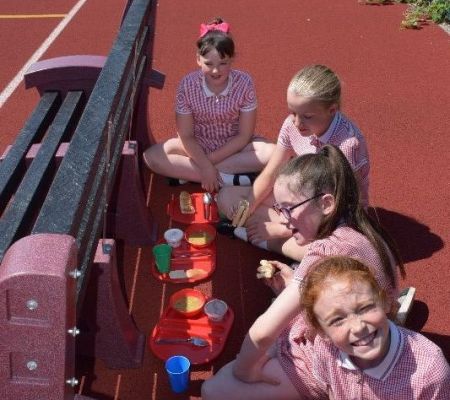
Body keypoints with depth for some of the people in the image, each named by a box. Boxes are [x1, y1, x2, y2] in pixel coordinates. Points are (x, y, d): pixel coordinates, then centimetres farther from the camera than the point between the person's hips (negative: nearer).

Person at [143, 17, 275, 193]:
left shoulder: (244, 83, -20)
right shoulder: (188, 84, -19)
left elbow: (244, 135, -15)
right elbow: (186, 136, -14)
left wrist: (210, 160, -20)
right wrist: (205, 166, -27)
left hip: (234, 146, 0)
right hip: (197, 146, 0)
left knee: (272, 152, -29)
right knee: (151, 156, -23)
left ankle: (187, 172, -26)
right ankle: (226, 178, -27)